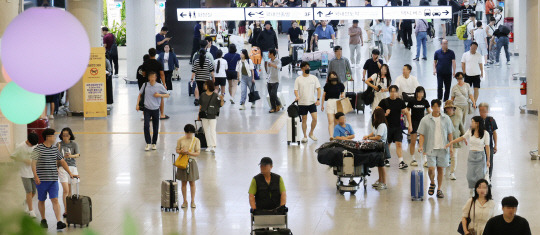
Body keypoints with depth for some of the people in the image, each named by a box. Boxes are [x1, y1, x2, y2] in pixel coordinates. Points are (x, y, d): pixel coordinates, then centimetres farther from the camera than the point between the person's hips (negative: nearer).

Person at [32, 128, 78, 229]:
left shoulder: (55, 149, 10)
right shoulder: (38, 149, -5)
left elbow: (62, 161, 18)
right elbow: (33, 163, -11)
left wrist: (70, 173, 13)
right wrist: (36, 176, -21)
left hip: (53, 179, 3)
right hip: (42, 180, -3)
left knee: (55, 200, -8)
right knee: (41, 200, 10)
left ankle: (59, 222, -16)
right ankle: (43, 220, 28)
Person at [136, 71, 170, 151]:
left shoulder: (160, 86, -5)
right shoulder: (145, 85, -1)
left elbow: (167, 95, 2)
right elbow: (140, 94, 12)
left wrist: (159, 95, -15)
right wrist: (137, 104, 4)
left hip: (155, 109, 0)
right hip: (147, 109, 0)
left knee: (156, 128, 5)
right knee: (146, 126, -15)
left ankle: (154, 143, 22)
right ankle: (148, 143, -6)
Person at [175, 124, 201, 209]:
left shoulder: (196, 140, -3)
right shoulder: (180, 140, 1)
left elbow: (198, 153, -5)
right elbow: (177, 150, 6)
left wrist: (189, 153, -20)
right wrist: (181, 152, -16)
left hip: (191, 162, -1)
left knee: (192, 183, 4)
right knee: (184, 182, 6)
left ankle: (193, 201, 12)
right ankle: (185, 201, 15)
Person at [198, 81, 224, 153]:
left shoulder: (215, 96, -6)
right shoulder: (203, 95, 6)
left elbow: (221, 104, -7)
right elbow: (201, 105, 13)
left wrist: (222, 99, -26)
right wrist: (199, 115, 13)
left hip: (212, 116, -4)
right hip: (204, 115, 4)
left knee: (212, 130, -10)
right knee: (206, 131, 8)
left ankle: (214, 146, -13)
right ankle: (209, 146, 16)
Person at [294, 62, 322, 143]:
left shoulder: (314, 78, 3)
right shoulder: (298, 79, -1)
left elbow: (318, 89, 5)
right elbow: (296, 90, -3)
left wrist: (318, 99, -6)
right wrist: (297, 96, -24)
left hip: (312, 102, 1)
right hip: (302, 103, -1)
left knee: (315, 118, -10)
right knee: (304, 120, 4)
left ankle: (311, 133, 11)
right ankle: (305, 136, 16)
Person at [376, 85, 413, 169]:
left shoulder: (400, 102, 0)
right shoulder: (384, 101, -5)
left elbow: (407, 113, 6)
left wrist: (410, 125, 0)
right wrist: (384, 114, -18)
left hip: (397, 126, 0)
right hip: (387, 126, 0)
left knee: (399, 144, -9)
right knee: (387, 144, 13)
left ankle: (401, 162, -14)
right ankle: (386, 159, 33)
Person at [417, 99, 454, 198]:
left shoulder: (446, 119, 3)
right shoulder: (425, 120, -1)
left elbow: (450, 133, 8)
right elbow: (422, 134, 0)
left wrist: (451, 146, 2)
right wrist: (421, 146, -13)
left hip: (443, 148, 1)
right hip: (431, 148, -1)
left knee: (441, 169, 5)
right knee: (431, 169, -9)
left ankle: (439, 189, 16)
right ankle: (432, 184, 20)